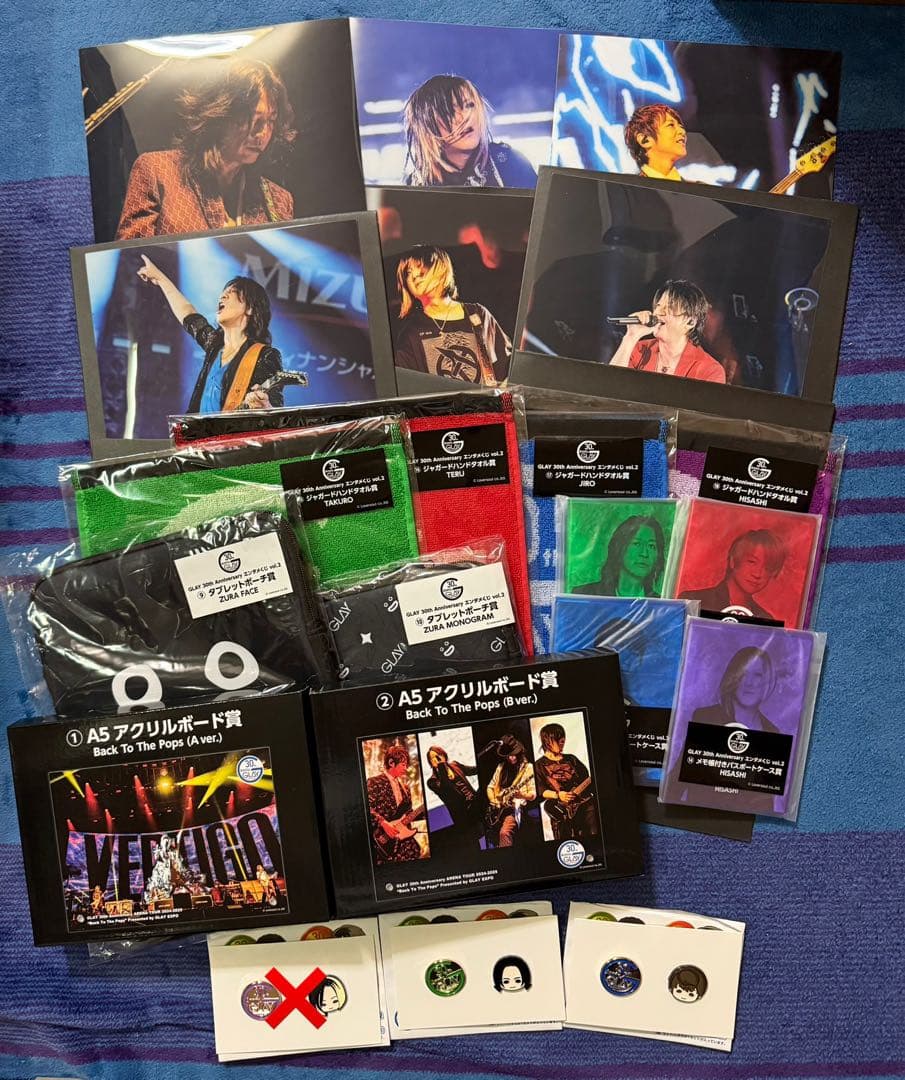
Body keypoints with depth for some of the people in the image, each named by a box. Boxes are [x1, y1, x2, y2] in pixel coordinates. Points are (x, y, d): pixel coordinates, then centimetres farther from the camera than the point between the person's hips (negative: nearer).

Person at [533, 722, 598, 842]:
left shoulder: (571, 759, 19)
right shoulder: (539, 765, 7)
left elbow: (586, 778, 19)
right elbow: (540, 791, -1)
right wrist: (558, 795, -14)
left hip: (584, 802, 3)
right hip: (562, 809, -3)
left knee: (594, 835, -11)